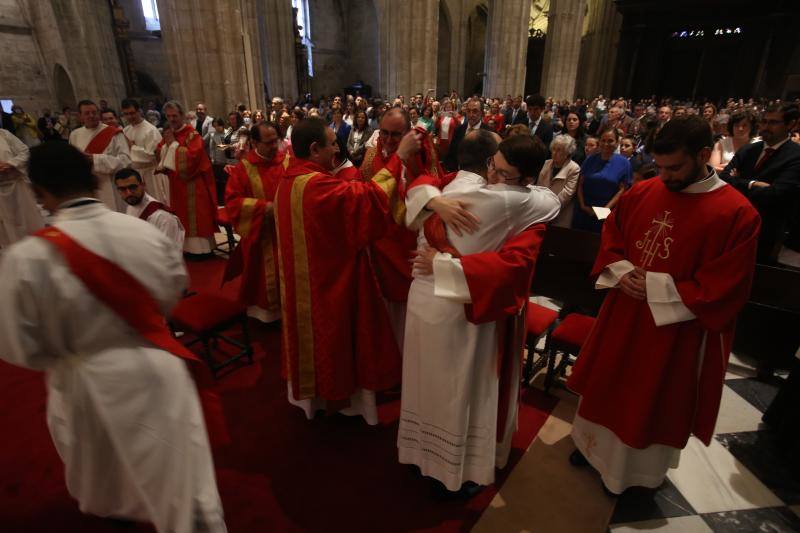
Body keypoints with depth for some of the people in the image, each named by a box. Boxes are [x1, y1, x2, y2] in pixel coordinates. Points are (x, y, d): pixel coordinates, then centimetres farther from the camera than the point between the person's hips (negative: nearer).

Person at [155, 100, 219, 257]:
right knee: (181, 216, 11)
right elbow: (159, 155, 11)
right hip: (176, 182, 7)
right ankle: (185, 246, 19)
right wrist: (166, 143, -7)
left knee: (195, 215, -2)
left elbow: (192, 155, -23)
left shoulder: (192, 134, -10)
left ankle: (200, 246, 5)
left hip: (193, 183, -7)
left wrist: (174, 143, -15)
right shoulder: (167, 134, 12)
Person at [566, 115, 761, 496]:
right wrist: (619, 270, -9)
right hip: (622, 315, 5)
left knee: (653, 399, 14)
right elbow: (611, 233, 9)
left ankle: (637, 469, 38)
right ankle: (597, 443, 45)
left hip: (674, 329, -4)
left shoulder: (737, 214, -16)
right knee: (608, 381, 20)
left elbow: (724, 289, -16)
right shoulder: (642, 193, -3)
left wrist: (657, 288, -20)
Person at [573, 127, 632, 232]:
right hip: (583, 212, 2)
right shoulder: (590, 159, 7)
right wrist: (582, 205, -8)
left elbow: (622, 190, -3)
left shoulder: (624, 163, 0)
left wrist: (606, 209, -13)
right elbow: (580, 184, 6)